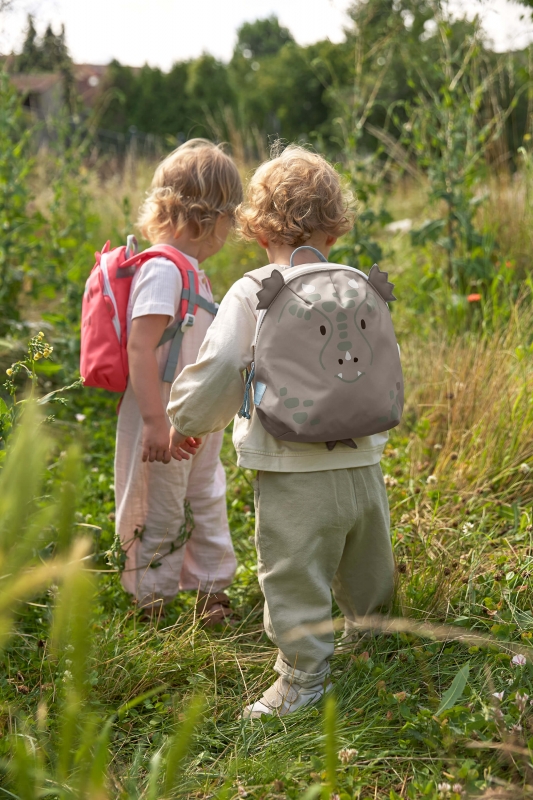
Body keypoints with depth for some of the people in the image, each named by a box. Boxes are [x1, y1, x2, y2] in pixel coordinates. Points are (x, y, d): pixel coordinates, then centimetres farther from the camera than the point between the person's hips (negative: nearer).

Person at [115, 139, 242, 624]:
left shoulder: (191, 271, 11)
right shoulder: (162, 270, -20)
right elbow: (139, 347, -27)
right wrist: (155, 420, -29)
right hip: (165, 424, -10)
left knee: (207, 501, 21)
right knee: (162, 512, 5)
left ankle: (212, 589, 36)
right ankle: (154, 603, 21)